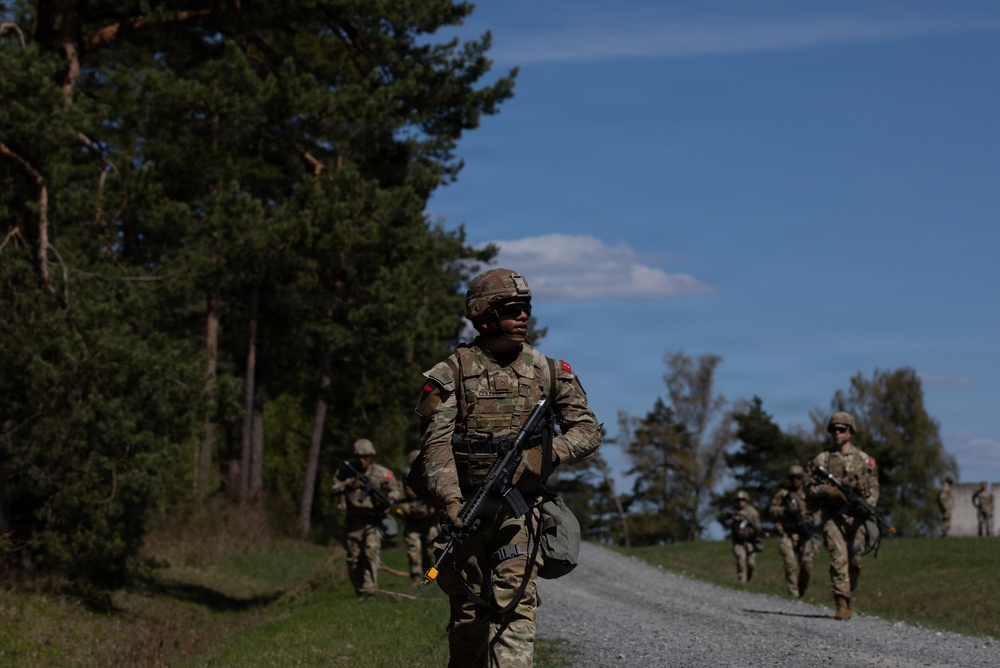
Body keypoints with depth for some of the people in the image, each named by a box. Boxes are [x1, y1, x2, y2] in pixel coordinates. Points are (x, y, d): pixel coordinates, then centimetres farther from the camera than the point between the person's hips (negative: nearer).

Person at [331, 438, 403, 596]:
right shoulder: (348, 471, 2)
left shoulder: (382, 474, -4)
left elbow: (397, 490, 3)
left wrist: (388, 500, -17)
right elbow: (334, 489, 3)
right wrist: (348, 484, -15)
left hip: (373, 520, -3)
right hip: (353, 522, 3)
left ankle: (369, 589, -24)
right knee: (353, 558, 7)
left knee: (371, 552, -20)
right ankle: (359, 589, 23)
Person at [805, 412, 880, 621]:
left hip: (856, 516, 2)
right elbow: (810, 489, 6)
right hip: (832, 517, -1)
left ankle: (847, 593, 25)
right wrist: (828, 491, -14)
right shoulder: (821, 460, 8)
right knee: (839, 560, -13)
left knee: (855, 560, 0)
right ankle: (842, 606, -15)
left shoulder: (864, 460, 11)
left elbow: (874, 487, 10)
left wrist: (867, 505, -10)